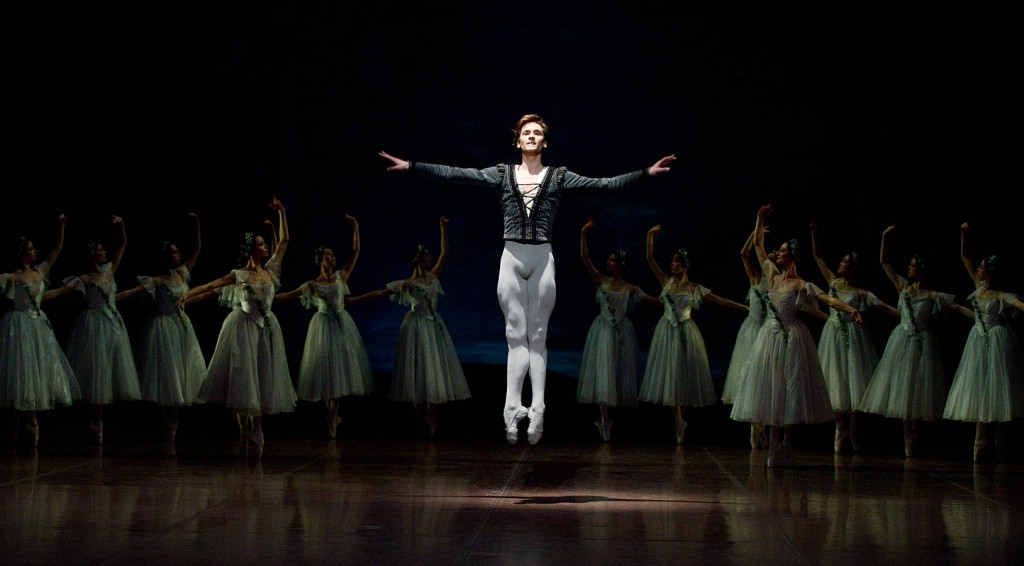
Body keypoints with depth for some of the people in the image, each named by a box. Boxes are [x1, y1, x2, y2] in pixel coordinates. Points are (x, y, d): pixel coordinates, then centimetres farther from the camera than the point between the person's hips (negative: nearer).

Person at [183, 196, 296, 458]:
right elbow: (211, 286, -7)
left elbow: (284, 241, 10)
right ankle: (245, 432, 4)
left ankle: (256, 433, 11)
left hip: (267, 328, 5)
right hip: (244, 327, -4)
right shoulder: (239, 275, -4)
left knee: (263, 380, 5)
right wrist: (187, 296, -19)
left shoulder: (270, 270, 7)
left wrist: (281, 212, 8)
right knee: (243, 379, -5)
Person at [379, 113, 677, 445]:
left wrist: (646, 173, -9)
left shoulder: (558, 177, 5)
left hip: (542, 260, -1)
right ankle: (513, 410, -5)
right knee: (516, 336, 0)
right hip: (511, 259, 1)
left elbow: (605, 185, -1)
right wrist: (412, 166, -5)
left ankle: (536, 410, 1)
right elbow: (455, 175, 2)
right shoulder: (503, 174, 8)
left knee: (537, 337, 3)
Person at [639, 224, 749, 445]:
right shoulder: (666, 282, 5)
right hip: (667, 331, 1)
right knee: (670, 374, -4)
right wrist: (650, 235, -8)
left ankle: (681, 421, 11)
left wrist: (745, 307, 0)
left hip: (686, 332, -1)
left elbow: (721, 301, 5)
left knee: (685, 374, 0)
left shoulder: (695, 288, 4)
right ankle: (679, 422, -2)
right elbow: (650, 258, 0)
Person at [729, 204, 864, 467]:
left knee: (788, 391, -1)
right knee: (771, 390, 4)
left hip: (790, 338, -5)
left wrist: (851, 309, -33)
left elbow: (828, 298, -18)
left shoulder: (801, 284, -7)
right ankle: (776, 445, 9)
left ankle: (785, 446, 7)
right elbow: (758, 245, 16)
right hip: (769, 337, 5)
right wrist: (760, 218, 14)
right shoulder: (773, 275, 8)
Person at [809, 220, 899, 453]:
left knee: (853, 382, 0)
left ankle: (853, 430, 11)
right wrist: (814, 232, -1)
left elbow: (884, 307, -9)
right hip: (833, 336, 3)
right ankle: (841, 429, 15)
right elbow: (817, 256, 7)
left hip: (853, 337, -3)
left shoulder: (861, 293, -6)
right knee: (835, 382, 5)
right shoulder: (833, 281, 4)